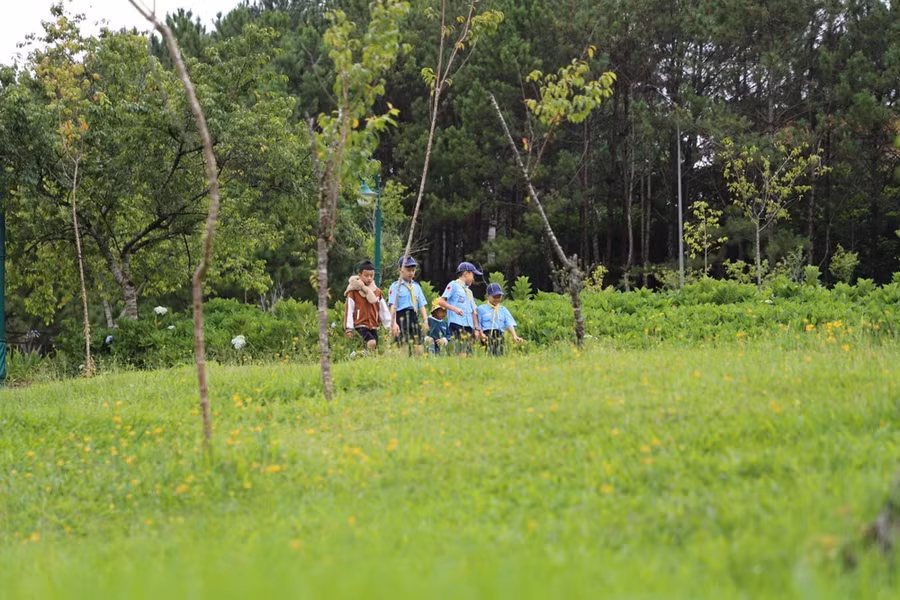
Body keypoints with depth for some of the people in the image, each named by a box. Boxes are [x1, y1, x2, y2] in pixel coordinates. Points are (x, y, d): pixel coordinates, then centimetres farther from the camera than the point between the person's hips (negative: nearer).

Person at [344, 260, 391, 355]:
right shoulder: (353, 292, -2)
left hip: (374, 326, 5)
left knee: (374, 348, 3)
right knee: (371, 343, -28)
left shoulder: (377, 292, 12)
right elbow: (349, 310, -3)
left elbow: (384, 310, 13)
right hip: (361, 325, -5)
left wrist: (389, 325, 7)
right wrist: (349, 328, -7)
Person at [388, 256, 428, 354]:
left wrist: (425, 320, 5)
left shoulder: (416, 287, 19)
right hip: (402, 317, -5)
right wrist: (394, 323, -16)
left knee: (419, 349, 0)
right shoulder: (395, 286, 2)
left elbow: (421, 306, 18)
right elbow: (393, 306, -6)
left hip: (414, 318, 6)